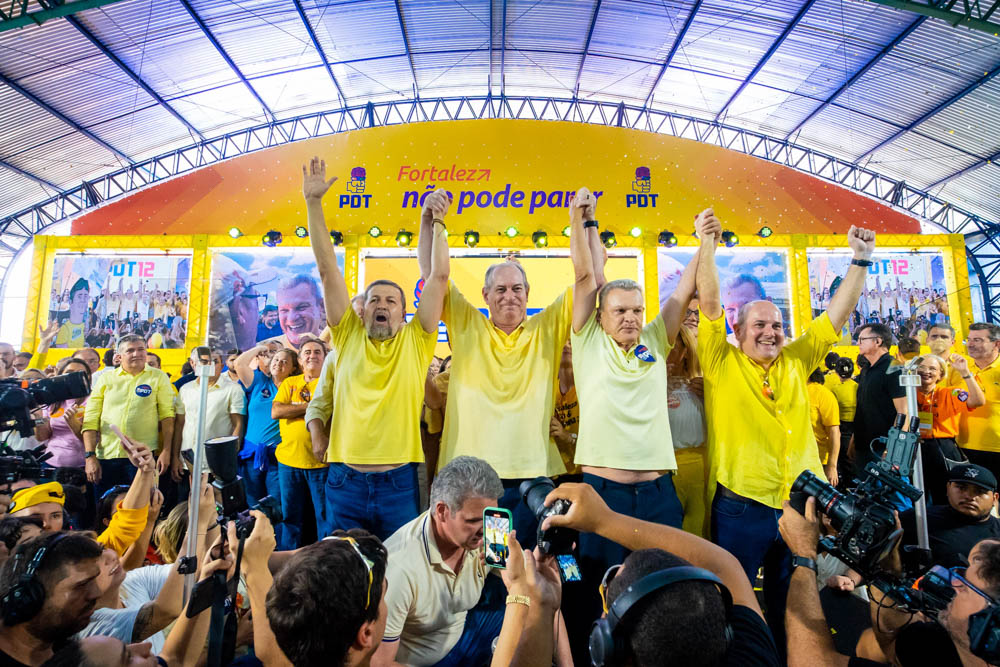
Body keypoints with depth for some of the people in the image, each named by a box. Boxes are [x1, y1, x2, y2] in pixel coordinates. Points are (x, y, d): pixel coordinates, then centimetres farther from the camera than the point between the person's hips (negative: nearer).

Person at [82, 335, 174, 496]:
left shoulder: (158, 377, 4)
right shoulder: (105, 378, 8)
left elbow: (167, 416, -1)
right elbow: (90, 420, 6)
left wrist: (166, 451, -8)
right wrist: (90, 456, -1)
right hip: (106, 457, 2)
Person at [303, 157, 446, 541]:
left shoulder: (415, 341, 3)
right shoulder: (348, 336, 6)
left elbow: (438, 276, -2)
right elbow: (327, 269, 2)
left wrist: (434, 222, -6)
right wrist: (313, 203, -1)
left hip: (399, 483, -1)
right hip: (344, 480, 1)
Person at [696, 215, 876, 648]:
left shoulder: (796, 362, 8)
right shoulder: (722, 362, -3)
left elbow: (837, 315, 8)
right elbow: (709, 304, -13)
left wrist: (861, 260, 4)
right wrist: (707, 246, -19)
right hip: (740, 507, -4)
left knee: (794, 604, 19)